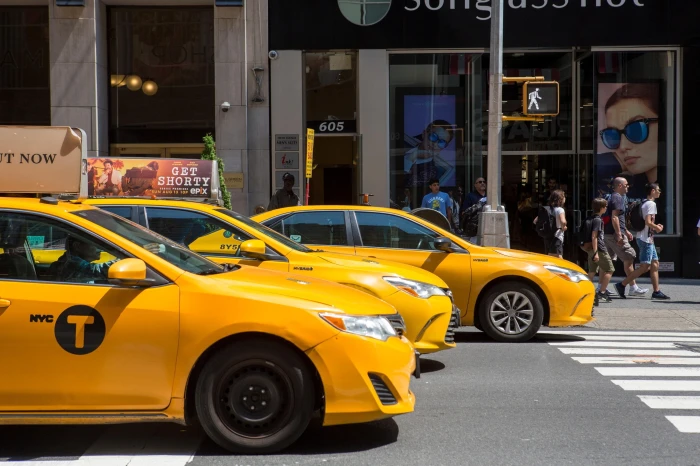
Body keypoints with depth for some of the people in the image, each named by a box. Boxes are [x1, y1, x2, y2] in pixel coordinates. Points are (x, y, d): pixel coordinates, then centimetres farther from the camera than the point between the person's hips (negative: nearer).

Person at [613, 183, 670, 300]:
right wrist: (657, 228, -6)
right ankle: (622, 285, -6)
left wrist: (655, 227, 12)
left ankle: (656, 291, 8)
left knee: (655, 264, 8)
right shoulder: (651, 204, -13)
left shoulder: (646, 203, 17)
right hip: (646, 239, -10)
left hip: (648, 239, 10)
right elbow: (648, 222, -22)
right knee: (645, 267, -9)